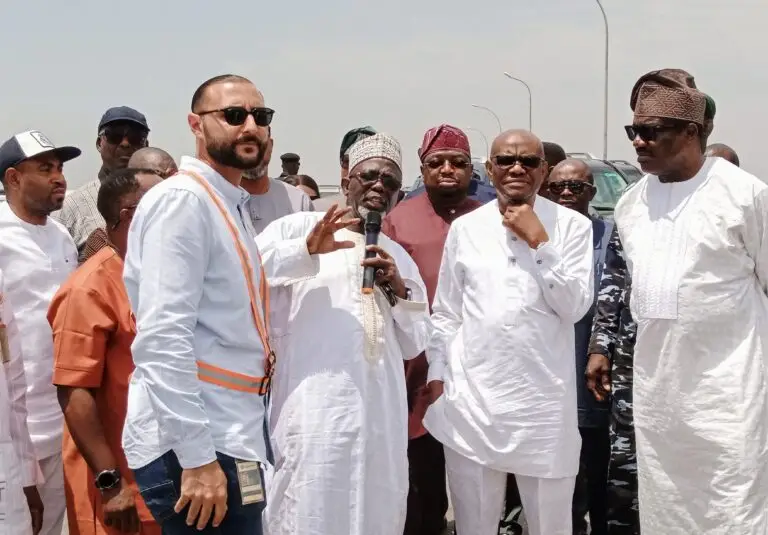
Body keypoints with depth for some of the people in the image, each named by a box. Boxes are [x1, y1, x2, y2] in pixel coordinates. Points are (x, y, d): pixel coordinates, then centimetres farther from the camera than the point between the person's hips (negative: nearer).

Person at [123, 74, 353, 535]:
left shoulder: (231, 203, 15)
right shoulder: (182, 199, -14)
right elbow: (163, 336, -22)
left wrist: (306, 254, 18)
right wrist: (196, 457, -24)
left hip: (227, 437, 9)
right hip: (193, 447, -9)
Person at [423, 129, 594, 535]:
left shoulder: (572, 225, 1)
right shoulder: (464, 228, 7)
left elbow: (575, 307, -6)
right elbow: (445, 313, 10)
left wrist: (539, 242, -11)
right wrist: (437, 375, 5)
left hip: (543, 397, -1)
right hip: (470, 396, 2)